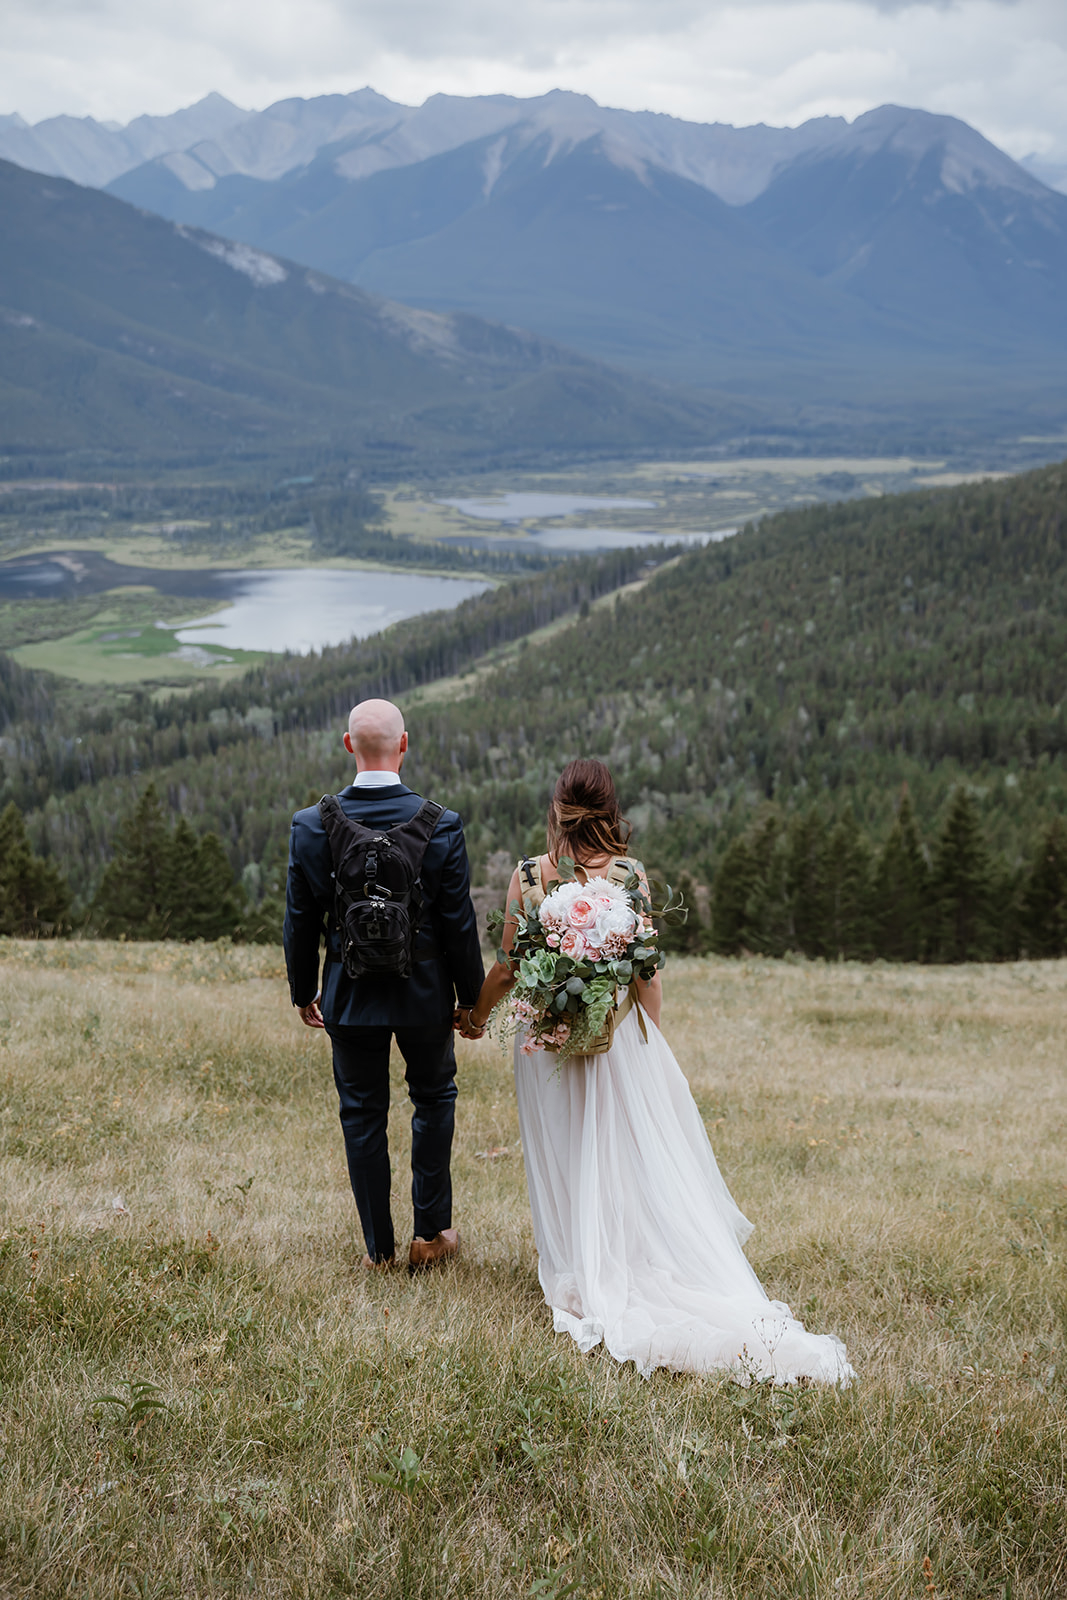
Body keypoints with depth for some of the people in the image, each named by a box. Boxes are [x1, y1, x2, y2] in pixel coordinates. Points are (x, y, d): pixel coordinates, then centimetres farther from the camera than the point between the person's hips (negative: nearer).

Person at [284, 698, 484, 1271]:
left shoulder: (310, 825, -11)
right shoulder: (442, 825, -15)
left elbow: (300, 921, -3)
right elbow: (459, 922, -9)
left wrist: (302, 990, 11)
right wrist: (471, 995, 4)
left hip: (349, 994, 1)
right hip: (425, 992, 0)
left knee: (362, 1115, 13)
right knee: (434, 1099, 21)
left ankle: (379, 1247, 21)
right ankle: (431, 1231, 24)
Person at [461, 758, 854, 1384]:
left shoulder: (529, 876, -7)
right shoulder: (630, 873, -8)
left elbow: (508, 967, -2)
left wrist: (478, 1015, 17)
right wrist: (653, 1040, 7)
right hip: (618, 1035, 0)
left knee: (567, 1166, 12)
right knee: (643, 1164, 10)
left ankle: (585, 1280, 21)